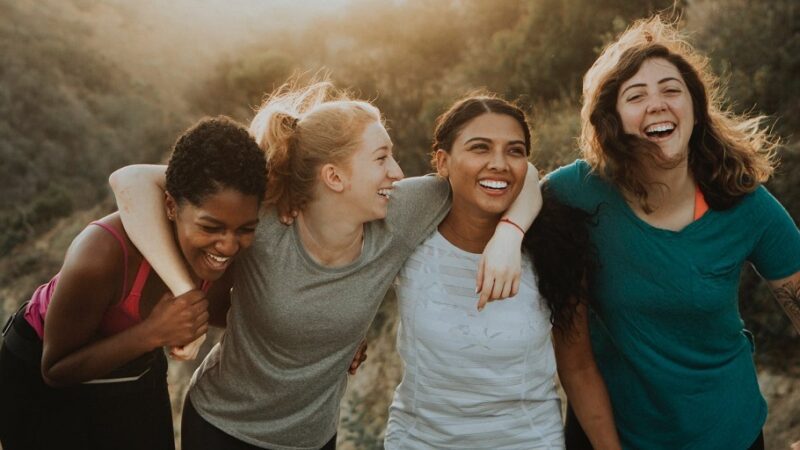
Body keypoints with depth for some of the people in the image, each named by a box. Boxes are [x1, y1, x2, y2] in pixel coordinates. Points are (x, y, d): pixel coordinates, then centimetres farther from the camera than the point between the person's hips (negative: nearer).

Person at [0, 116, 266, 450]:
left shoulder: (218, 245, -22)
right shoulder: (101, 256, -38)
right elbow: (57, 371, -25)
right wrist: (153, 333, -37)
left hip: (138, 373, 4)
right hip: (45, 388, -4)